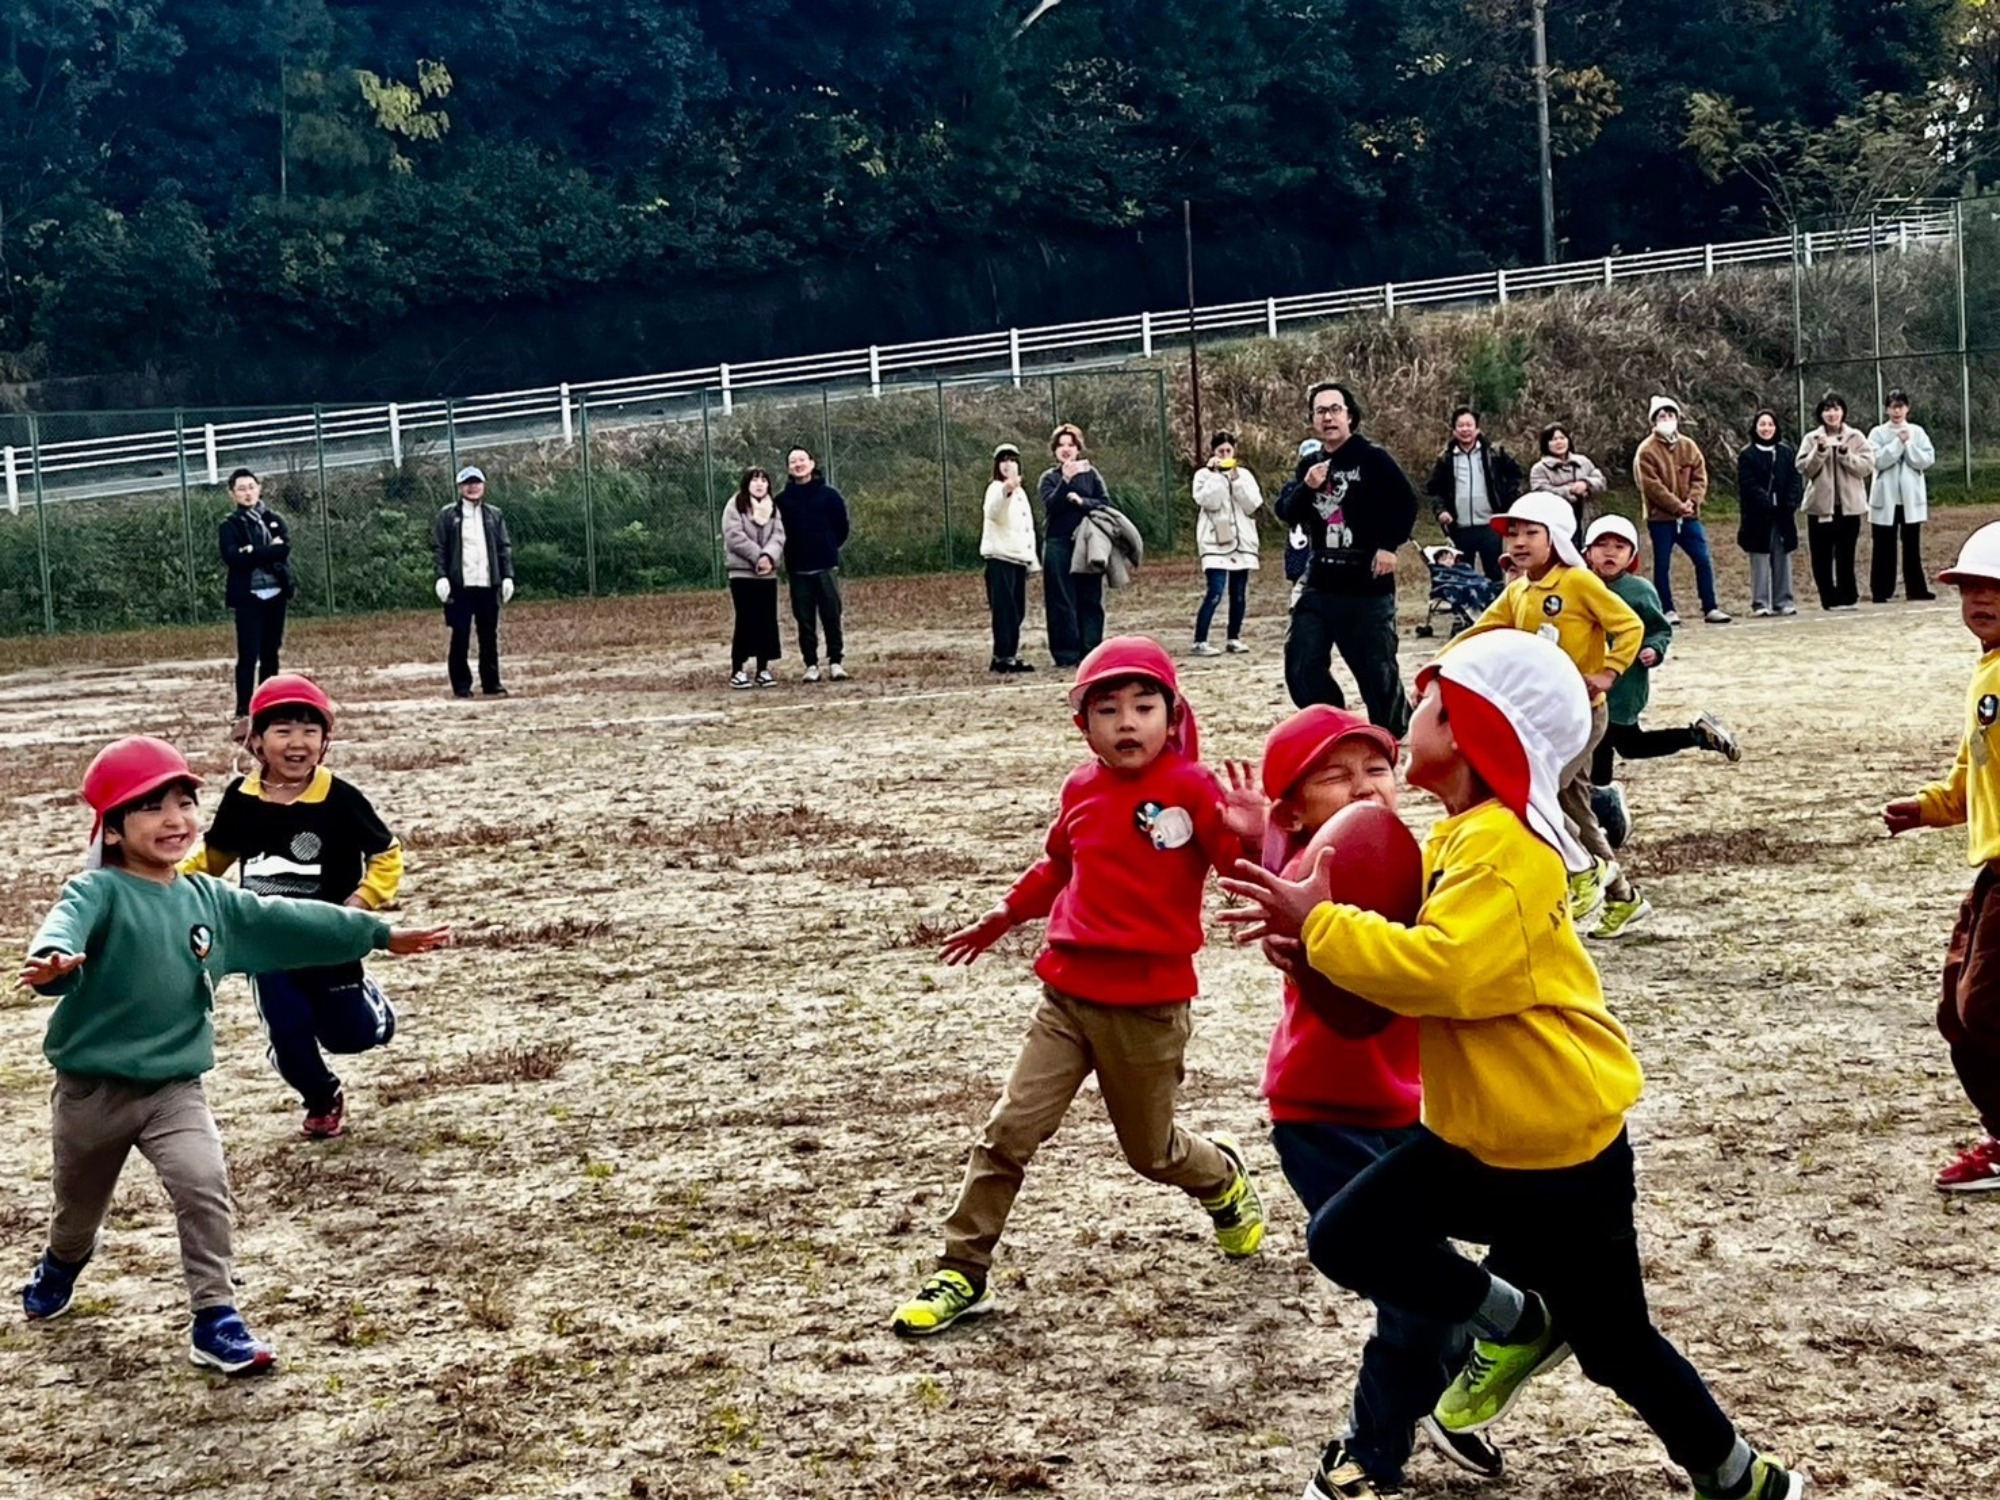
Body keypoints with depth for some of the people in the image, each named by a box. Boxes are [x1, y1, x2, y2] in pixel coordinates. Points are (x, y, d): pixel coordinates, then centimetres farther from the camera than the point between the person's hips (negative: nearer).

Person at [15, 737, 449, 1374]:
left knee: (204, 1186, -18)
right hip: (92, 1089, -3)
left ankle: (214, 1320, -10)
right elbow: (65, 927, -38)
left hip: (175, 1088, 3)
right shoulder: (97, 893, -16)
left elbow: (285, 922, 12)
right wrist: (51, 961, -64)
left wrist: (381, 934, 15)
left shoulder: (209, 900, 3)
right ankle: (61, 1265, 52)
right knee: (79, 1203, 18)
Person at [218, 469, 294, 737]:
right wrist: (269, 551, -14)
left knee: (270, 654, 9)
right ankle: (243, 714, -12)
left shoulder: (275, 520, 10)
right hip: (247, 597, -3)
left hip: (276, 594, 3)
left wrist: (253, 552, -15)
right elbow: (233, 558, -15)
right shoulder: (229, 526, 1)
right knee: (248, 656, -10)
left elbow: (285, 549, -8)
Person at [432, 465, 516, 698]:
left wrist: (507, 576, 2)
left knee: (490, 636, 4)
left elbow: (505, 547, 12)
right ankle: (461, 685, 4)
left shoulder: (494, 515, 13)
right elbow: (438, 547, 1)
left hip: (488, 584, 3)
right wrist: (441, 576, -10)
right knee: (460, 636, -1)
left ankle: (491, 684, 9)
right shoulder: (448, 515, 4)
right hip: (460, 585, -3)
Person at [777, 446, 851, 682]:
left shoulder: (829, 495, 0)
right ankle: (811, 664, 8)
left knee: (832, 616, -1)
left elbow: (842, 527, 5)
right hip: (797, 570, 1)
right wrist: (790, 554, 6)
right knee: (805, 620, 3)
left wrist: (830, 548, 7)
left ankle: (835, 662, 4)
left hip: (826, 567, -1)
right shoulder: (782, 500, 3)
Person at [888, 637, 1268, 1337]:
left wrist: (1253, 835, -42)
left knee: (1150, 1150, 13)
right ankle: (961, 1274, 3)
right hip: (1068, 995, 4)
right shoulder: (1082, 789, 5)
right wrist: (1001, 919, 31)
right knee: (1010, 1129, -5)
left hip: (1149, 1008, -4)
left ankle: (1225, 1179, 47)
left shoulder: (1192, 789, -11)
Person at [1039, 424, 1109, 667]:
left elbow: (1105, 503, 2)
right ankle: (1066, 654, -1)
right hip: (1058, 545, -1)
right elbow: (1051, 505, -12)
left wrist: (1081, 501, -13)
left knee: (1090, 599, 1)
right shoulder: (1049, 478, 6)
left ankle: (1091, 651, 5)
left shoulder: (1090, 474, 10)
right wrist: (1066, 480, -23)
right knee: (1062, 601, -2)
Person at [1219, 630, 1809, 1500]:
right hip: (1478, 1137, 8)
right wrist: (1304, 921, -6)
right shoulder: (1461, 836, 5)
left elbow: (1440, 969, -35)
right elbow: (1418, 951, 11)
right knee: (1345, 1239, -5)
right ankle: (1511, 1324, 14)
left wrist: (1317, 925, -27)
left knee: (1611, 1344, 7)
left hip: (1563, 1145, -8)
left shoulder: (1506, 846, -24)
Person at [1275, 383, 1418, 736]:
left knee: (1377, 673, 1)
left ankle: (1393, 731, 21)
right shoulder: (1308, 464, 11)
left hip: (1367, 586, -5)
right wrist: (1306, 488, -12)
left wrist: (1389, 545, -17)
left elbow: (1405, 502, -10)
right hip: (1320, 585, 6)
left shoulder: (1372, 458, -6)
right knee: (1301, 668, -1)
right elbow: (1286, 513, 6)